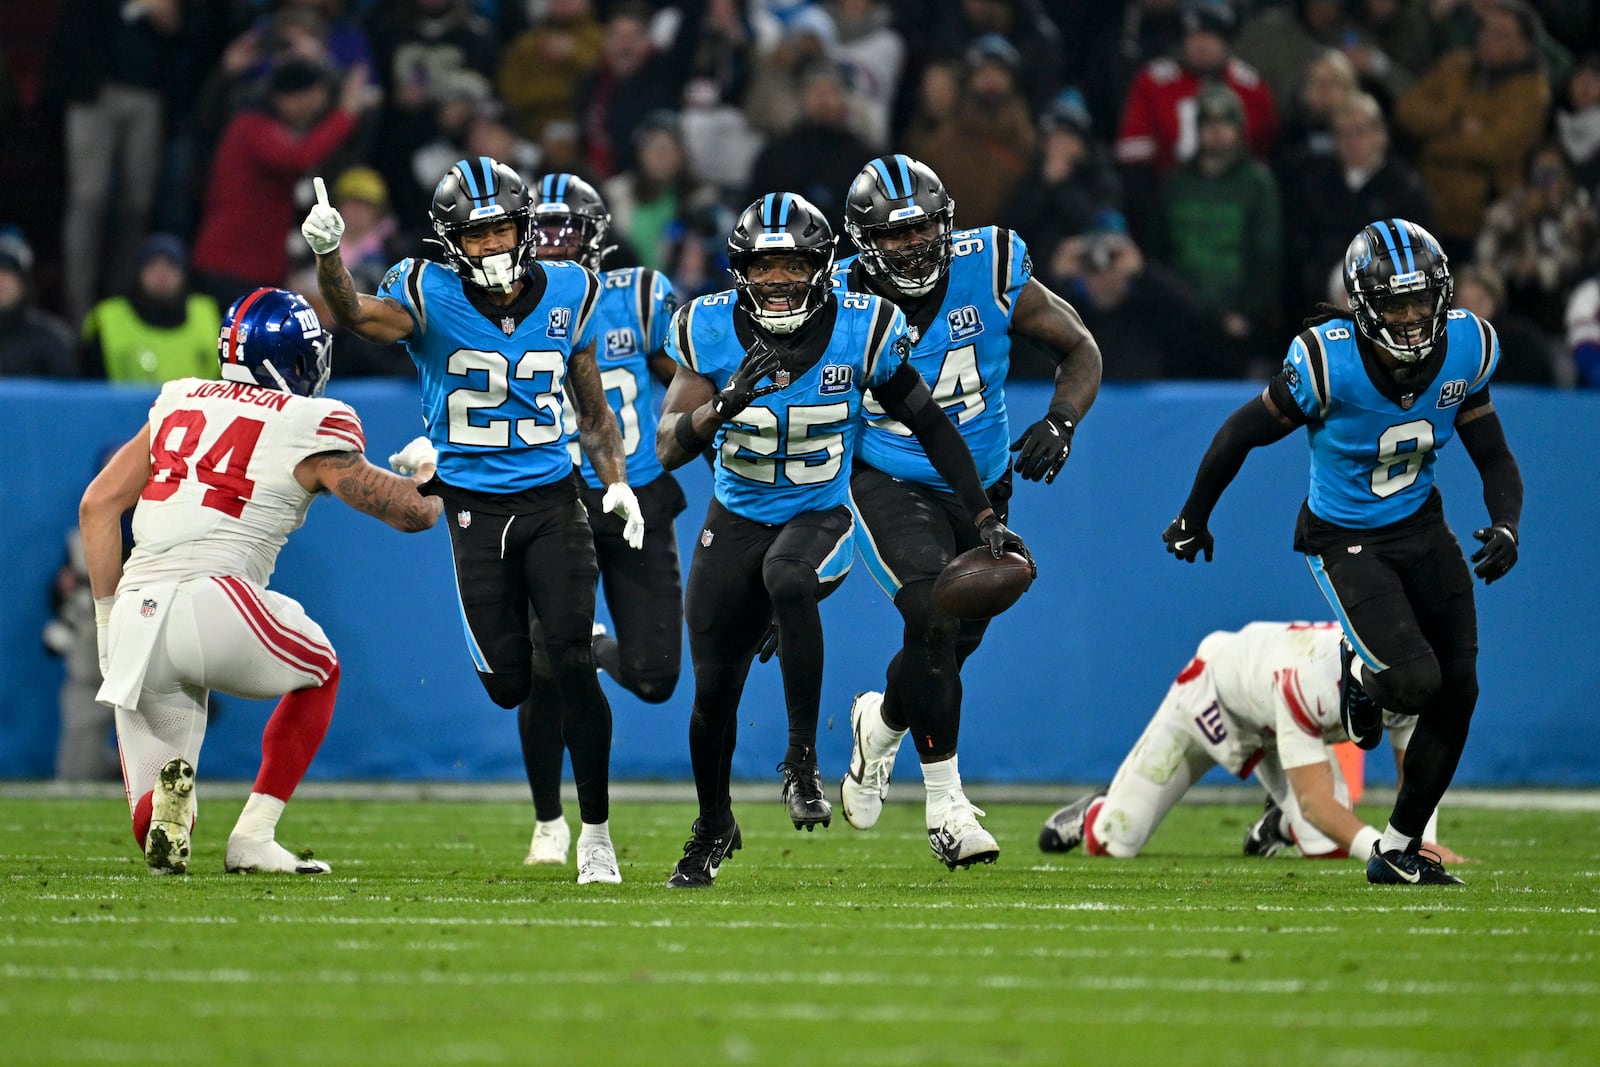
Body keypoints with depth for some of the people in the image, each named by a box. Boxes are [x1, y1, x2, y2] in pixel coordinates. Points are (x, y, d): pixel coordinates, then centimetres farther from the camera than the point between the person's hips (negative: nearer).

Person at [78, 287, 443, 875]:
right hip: (213, 600, -5)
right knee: (318, 672, 29)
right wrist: (431, 476, 34)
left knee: (156, 823, 16)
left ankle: (167, 792, -22)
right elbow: (411, 511, 11)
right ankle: (253, 838, 14)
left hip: (135, 620, 5)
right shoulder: (310, 427, 5)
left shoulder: (180, 402, 20)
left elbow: (97, 504, 19)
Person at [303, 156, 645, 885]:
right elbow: (356, 316, -29)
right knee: (512, 685, -3)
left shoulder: (566, 295, 2)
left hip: (552, 500, 1)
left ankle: (595, 833, 1)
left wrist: (615, 480, 1)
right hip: (476, 511, -1)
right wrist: (327, 255, -48)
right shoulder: (432, 298, -8)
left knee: (571, 666, -11)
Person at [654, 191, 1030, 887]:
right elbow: (668, 448, -14)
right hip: (736, 518, 2)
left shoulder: (860, 330, -14)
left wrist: (984, 517, -1)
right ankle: (714, 827, 30)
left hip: (821, 515, -2)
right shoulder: (711, 330, -12)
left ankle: (802, 759, -27)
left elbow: (929, 424, -2)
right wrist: (726, 403, -34)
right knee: (713, 688, 2)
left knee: (788, 578, -37)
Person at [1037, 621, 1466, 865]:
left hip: (1279, 727, 5)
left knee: (1329, 846, -17)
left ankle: (1281, 823, 19)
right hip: (1213, 698, -5)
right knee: (1113, 843, -2)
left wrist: (1421, 843, -40)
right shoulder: (1308, 680, -47)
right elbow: (1317, 801, -45)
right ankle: (1099, 811, 36)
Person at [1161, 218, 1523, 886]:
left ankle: (1399, 852, 21)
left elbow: (1494, 458, 1)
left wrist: (1505, 525, -20)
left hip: (1420, 527, 5)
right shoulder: (1328, 362, -26)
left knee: (1456, 693, 3)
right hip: (1345, 541, -5)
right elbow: (1244, 432, -10)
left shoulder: (1465, 350, -12)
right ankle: (1361, 673, 18)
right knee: (1414, 680, -23)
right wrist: (1194, 518, 3)